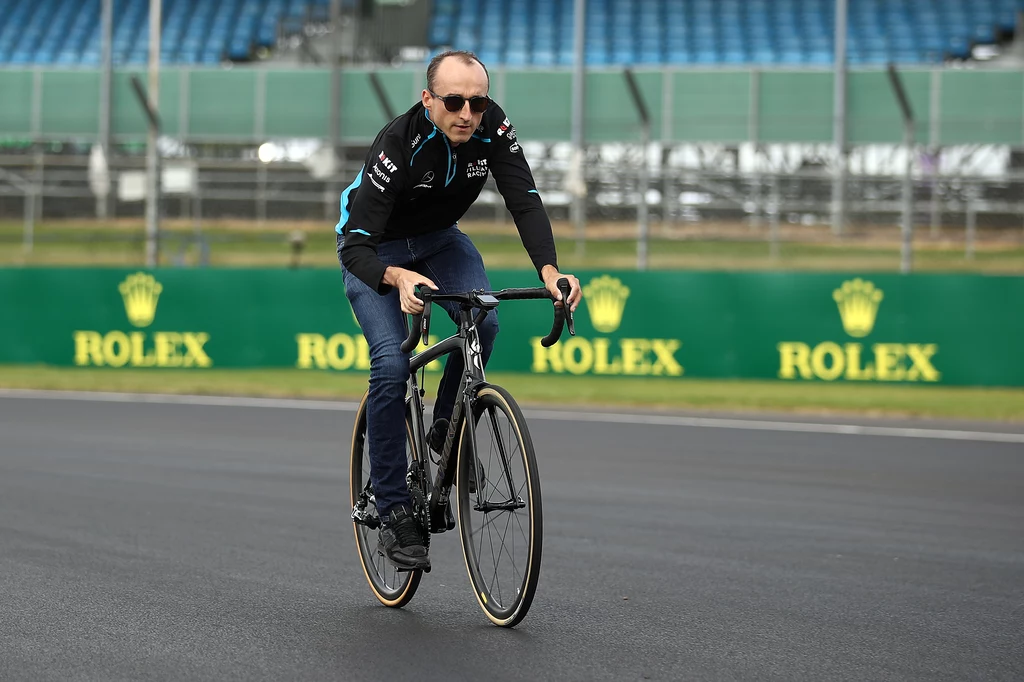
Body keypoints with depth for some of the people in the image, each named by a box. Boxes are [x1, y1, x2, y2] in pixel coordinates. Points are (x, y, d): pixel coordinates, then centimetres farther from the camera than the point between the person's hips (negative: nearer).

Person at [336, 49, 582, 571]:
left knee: (482, 321, -25)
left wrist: (549, 271, -47)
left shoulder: (492, 128, -24)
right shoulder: (397, 146, -35)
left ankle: (447, 430, 1)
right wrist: (399, 278, -60)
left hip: (439, 237, 4)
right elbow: (356, 247, -39)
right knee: (391, 366, -21)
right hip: (374, 248, -4)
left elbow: (524, 201, -28)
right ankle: (393, 513, -12)